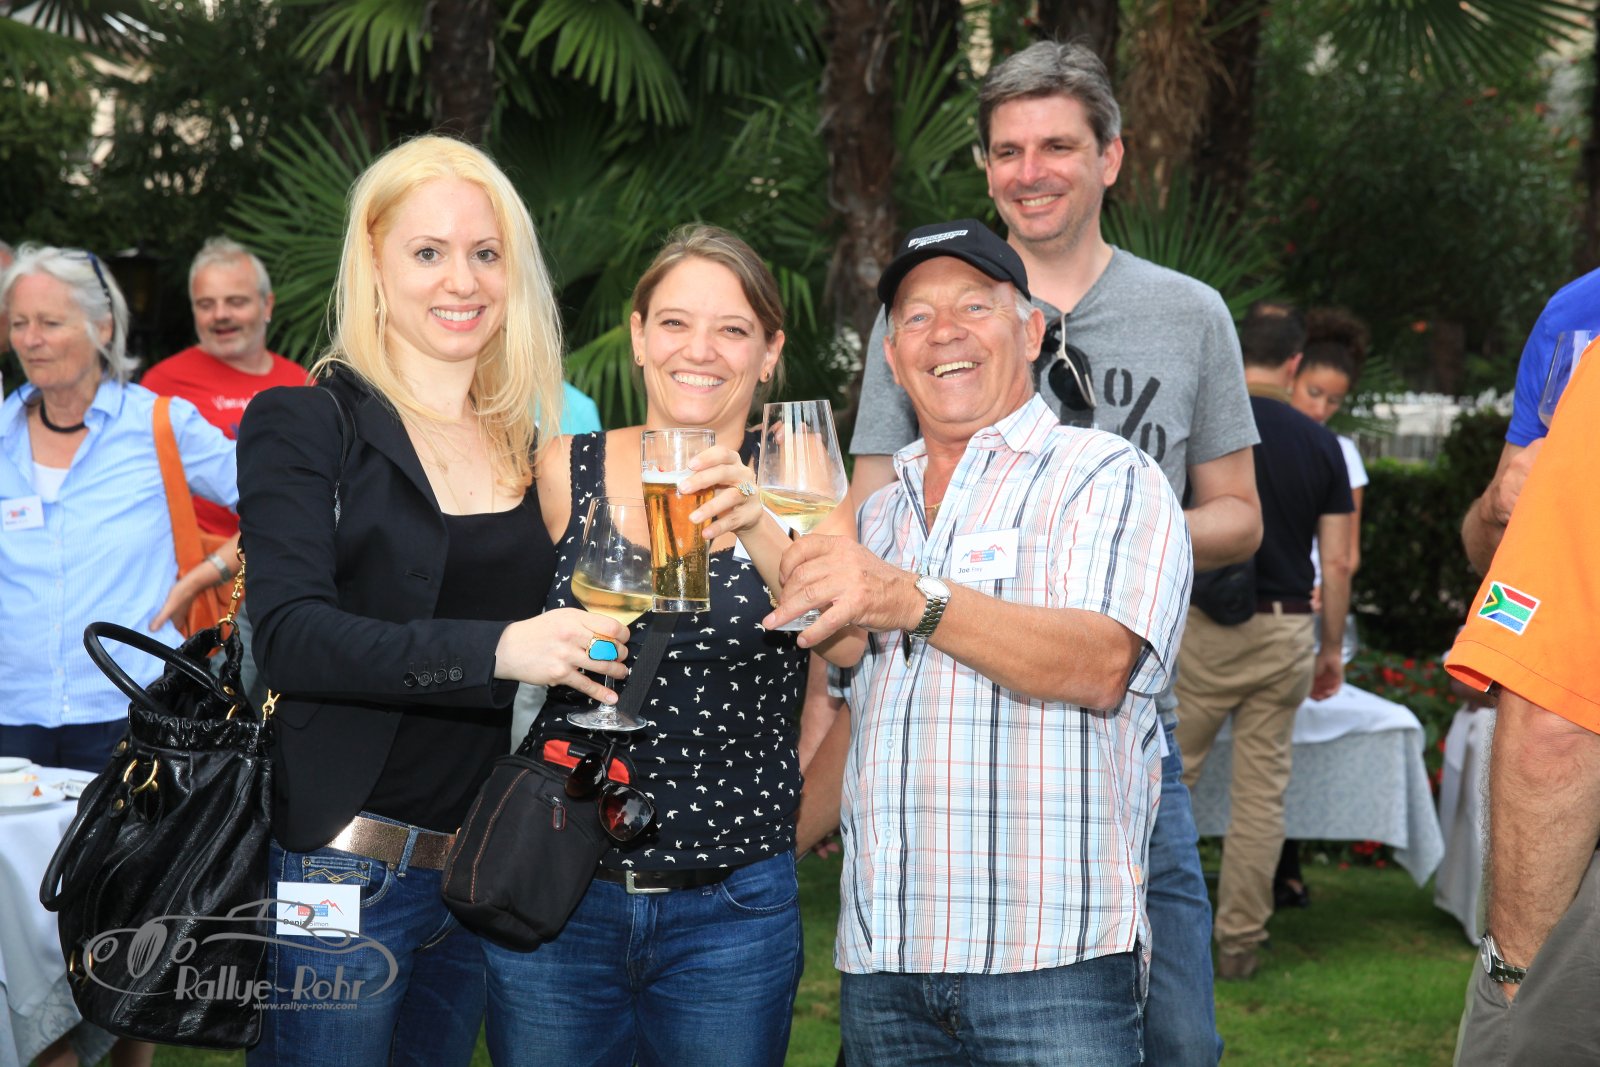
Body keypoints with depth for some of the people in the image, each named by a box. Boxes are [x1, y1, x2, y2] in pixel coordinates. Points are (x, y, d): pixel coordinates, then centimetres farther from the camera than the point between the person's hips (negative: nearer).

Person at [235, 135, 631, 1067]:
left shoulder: (537, 443, 10)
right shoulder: (307, 425, -5)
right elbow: (290, 634, -19)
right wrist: (494, 649, -30)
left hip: (487, 875, 5)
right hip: (344, 872, -5)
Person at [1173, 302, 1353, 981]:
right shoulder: (1321, 446, 4)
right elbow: (1337, 562, 3)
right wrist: (1333, 648, 13)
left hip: (1204, 627, -2)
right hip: (1284, 633, 3)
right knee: (1262, 793, 7)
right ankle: (1240, 943, 11)